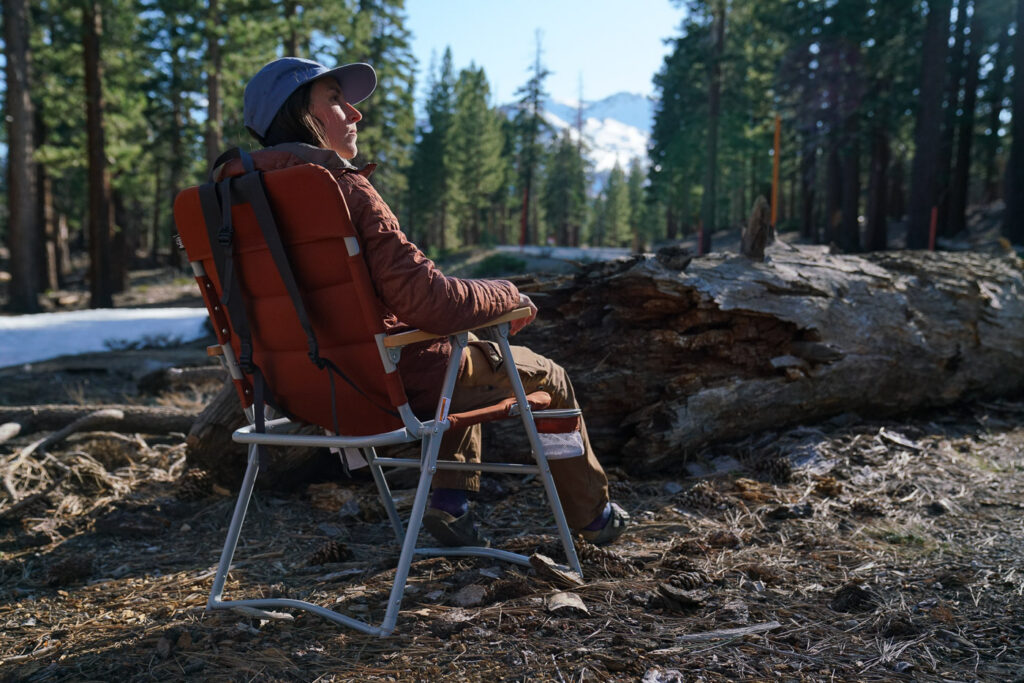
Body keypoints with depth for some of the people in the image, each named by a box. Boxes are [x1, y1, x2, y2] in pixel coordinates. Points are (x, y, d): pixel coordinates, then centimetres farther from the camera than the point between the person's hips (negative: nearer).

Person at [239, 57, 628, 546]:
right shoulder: (344, 188, -24)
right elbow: (426, 299, -27)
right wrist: (508, 297, -9)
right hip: (398, 384, -8)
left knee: (467, 356, 35)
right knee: (547, 376, 16)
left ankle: (450, 499, 26)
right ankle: (593, 514, 34)